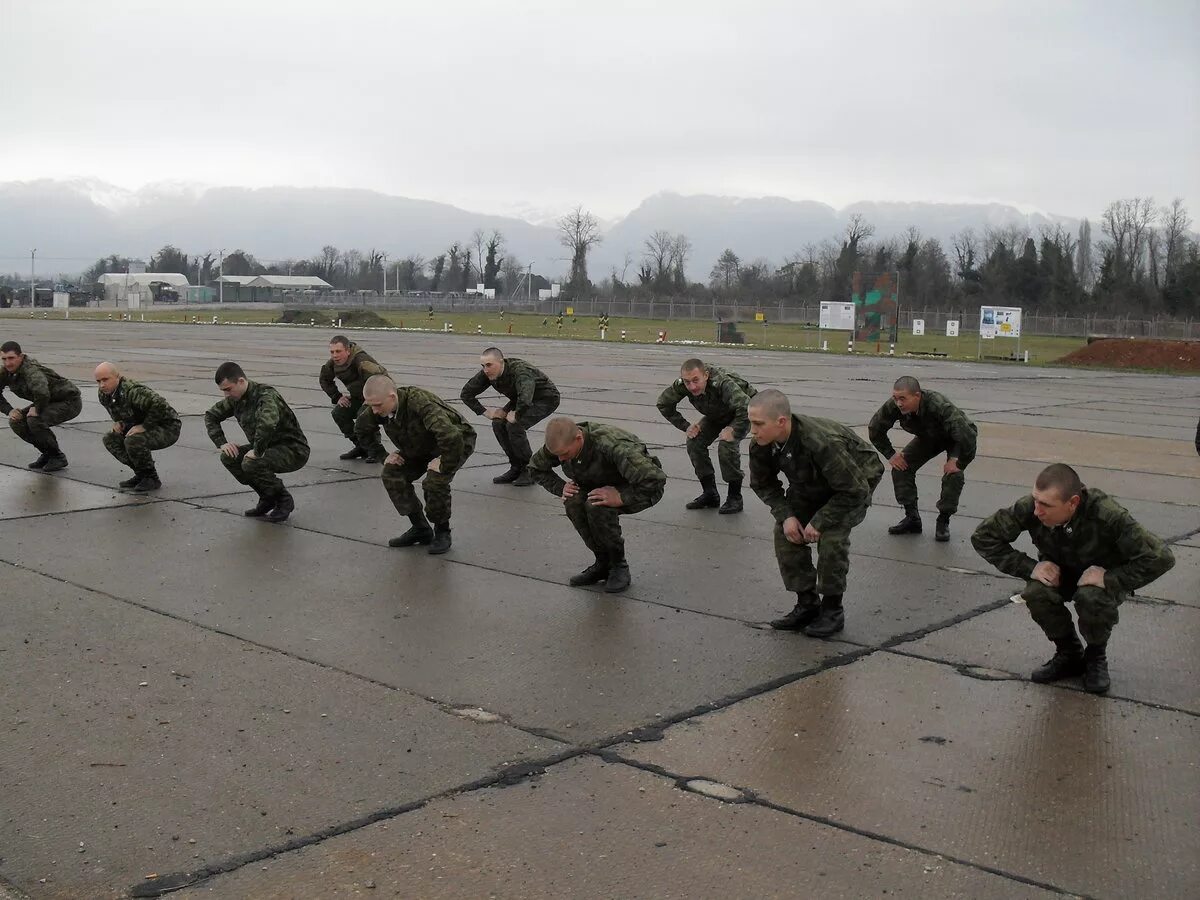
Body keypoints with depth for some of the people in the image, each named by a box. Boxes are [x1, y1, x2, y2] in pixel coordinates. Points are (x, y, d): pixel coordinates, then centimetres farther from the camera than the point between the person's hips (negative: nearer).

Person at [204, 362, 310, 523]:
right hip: (267, 447, 9)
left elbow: (268, 423, -46)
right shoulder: (235, 398, 1)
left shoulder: (265, 395, -26)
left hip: (293, 450, -9)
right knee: (228, 457, -7)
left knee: (251, 464, -30)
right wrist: (221, 442, 1)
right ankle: (268, 498, 7)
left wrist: (257, 451, -35)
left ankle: (284, 501, -6)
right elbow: (211, 415, 15)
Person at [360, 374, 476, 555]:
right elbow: (362, 430, 5)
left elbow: (452, 437, -50)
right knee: (392, 473, -10)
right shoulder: (381, 409, -18)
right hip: (422, 446, 7)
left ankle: (442, 533, -4)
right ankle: (420, 529, 4)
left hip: (458, 442, -7)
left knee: (434, 480, -29)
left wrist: (444, 465, -34)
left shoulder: (420, 403, -41)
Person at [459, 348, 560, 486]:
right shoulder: (486, 374, -17)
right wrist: (484, 411, -11)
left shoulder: (520, 371, -38)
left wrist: (516, 416, -37)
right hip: (520, 400, 8)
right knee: (498, 424, -9)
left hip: (546, 399, -8)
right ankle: (516, 468, 3)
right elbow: (466, 393, -5)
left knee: (514, 426, -25)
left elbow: (525, 399, -54)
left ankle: (530, 470, -8)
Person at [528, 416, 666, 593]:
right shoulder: (562, 444, -17)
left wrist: (621, 497, -36)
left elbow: (655, 479, -40)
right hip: (604, 485, 7)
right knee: (574, 502, -23)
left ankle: (619, 566, -10)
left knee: (596, 506, -32)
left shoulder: (612, 446, -38)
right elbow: (536, 468, 4)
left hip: (635, 490, -6)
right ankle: (603, 563, -6)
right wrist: (561, 488, -10)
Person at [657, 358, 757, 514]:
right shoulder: (681, 385, -26)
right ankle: (710, 494, 3)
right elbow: (663, 403, -9)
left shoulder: (722, 383, -43)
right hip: (715, 416, 6)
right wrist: (685, 426, -11)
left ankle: (735, 498, -10)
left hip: (739, 415, -6)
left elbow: (747, 407, -51)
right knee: (694, 442, -11)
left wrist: (733, 429, -40)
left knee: (726, 446, -27)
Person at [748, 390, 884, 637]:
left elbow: (854, 491, -33)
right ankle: (807, 604, 6)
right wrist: (785, 515, -17)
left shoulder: (821, 443, -43)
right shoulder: (761, 446, -24)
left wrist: (819, 522, -29)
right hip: (811, 485, 6)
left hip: (857, 480, -6)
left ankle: (832, 610, -7)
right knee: (785, 532, -8)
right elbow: (763, 484, -3)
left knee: (831, 534, -25)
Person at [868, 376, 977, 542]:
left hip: (956, 438, -5)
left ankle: (943, 521, -6)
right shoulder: (894, 406, -30)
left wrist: (959, 462, -36)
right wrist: (890, 454, -11)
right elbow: (875, 429, -10)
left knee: (953, 474, -27)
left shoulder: (940, 406, -45)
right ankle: (912, 518, 3)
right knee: (901, 467, -10)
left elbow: (967, 435, -47)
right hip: (928, 437, 5)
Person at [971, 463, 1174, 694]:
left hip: (1104, 577, -3)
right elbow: (983, 536, -18)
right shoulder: (1030, 508, -28)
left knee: (1091, 597, -35)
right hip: (1059, 573, 3)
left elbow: (1160, 558, -33)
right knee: (1036, 592, -29)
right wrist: (1029, 567, -25)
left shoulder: (1107, 516, -36)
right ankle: (1069, 654, 0)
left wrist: (1110, 577, -35)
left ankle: (1096, 656, -1)